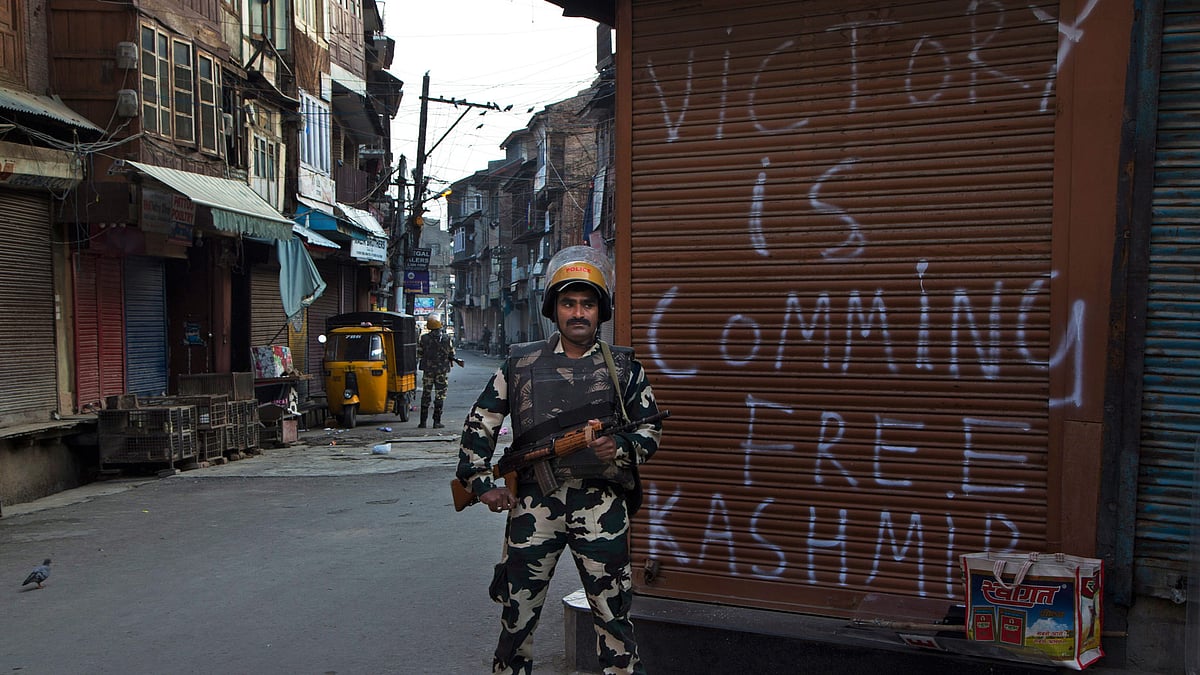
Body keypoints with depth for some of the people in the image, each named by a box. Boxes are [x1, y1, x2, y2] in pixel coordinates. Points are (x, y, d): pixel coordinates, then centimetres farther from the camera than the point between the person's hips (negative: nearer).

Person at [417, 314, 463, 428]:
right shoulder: (447, 339, -5)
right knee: (440, 395, 4)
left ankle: (423, 422, 8)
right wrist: (457, 361, 22)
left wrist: (414, 366, 14)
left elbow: (418, 354, 0)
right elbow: (451, 355, 3)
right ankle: (437, 422, 2)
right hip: (442, 371, -1)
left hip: (427, 371, 1)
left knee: (426, 395, 9)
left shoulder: (423, 339, -4)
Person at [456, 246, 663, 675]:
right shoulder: (520, 364, 8)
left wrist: (621, 449, -10)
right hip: (533, 505, 1)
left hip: (601, 506, -1)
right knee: (516, 616, 10)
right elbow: (479, 424, 11)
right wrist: (480, 481, 2)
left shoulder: (623, 367, 7)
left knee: (613, 617, 4)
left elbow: (650, 430, 10)